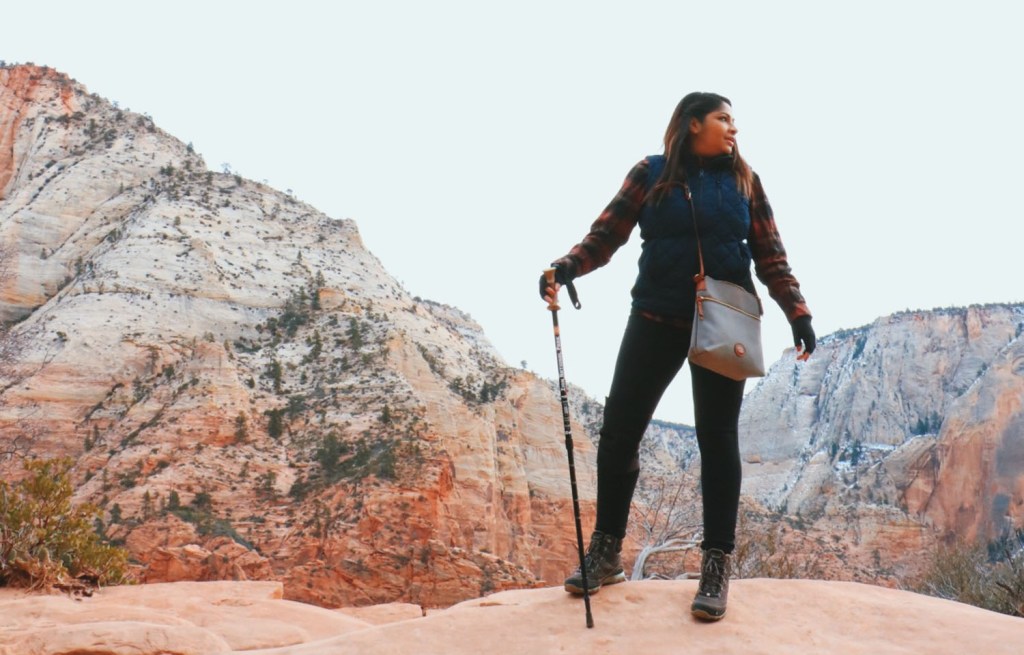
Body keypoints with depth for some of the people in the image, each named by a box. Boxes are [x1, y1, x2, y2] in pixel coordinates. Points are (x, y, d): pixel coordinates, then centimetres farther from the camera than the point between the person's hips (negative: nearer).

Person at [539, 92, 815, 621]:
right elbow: (607, 233, -3)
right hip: (657, 319, 0)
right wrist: (569, 267, -21)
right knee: (618, 430, 0)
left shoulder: (743, 180, 7)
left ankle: (717, 564, 10)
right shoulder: (651, 173, 2)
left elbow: (769, 255, 8)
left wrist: (797, 312, 0)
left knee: (717, 436, 2)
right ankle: (606, 553, 15)